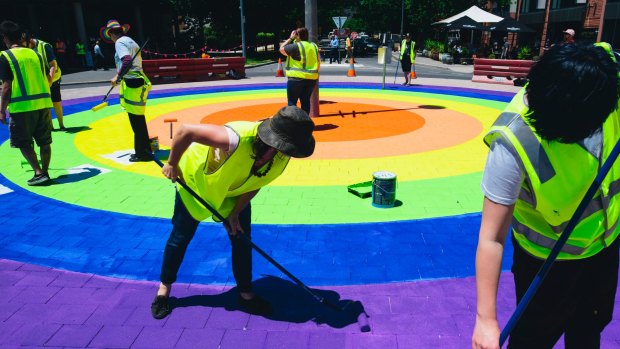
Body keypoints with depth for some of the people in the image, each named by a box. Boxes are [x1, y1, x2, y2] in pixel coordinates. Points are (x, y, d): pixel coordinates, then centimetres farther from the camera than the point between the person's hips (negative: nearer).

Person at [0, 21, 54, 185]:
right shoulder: (35, 54, 10)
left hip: (22, 106, -5)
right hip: (43, 103, 5)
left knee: (24, 143, 7)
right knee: (44, 141, 11)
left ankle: (38, 173, -2)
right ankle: (44, 172, 15)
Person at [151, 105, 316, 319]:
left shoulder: (281, 159, -24)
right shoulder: (237, 139, -45)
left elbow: (255, 184, -6)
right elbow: (185, 131, -36)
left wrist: (235, 213, -8)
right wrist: (172, 164, -21)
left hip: (235, 193, 5)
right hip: (196, 180, -4)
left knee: (242, 241, 4)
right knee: (180, 237, 8)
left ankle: (246, 295, 23)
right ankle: (164, 288, 31)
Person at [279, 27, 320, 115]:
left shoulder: (296, 46, -11)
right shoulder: (314, 46, 11)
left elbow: (282, 49, 1)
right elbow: (318, 62, 14)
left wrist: (291, 38, 6)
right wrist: (315, 73, 22)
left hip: (297, 78, -6)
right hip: (312, 79, 6)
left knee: (292, 102, 1)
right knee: (305, 101, 11)